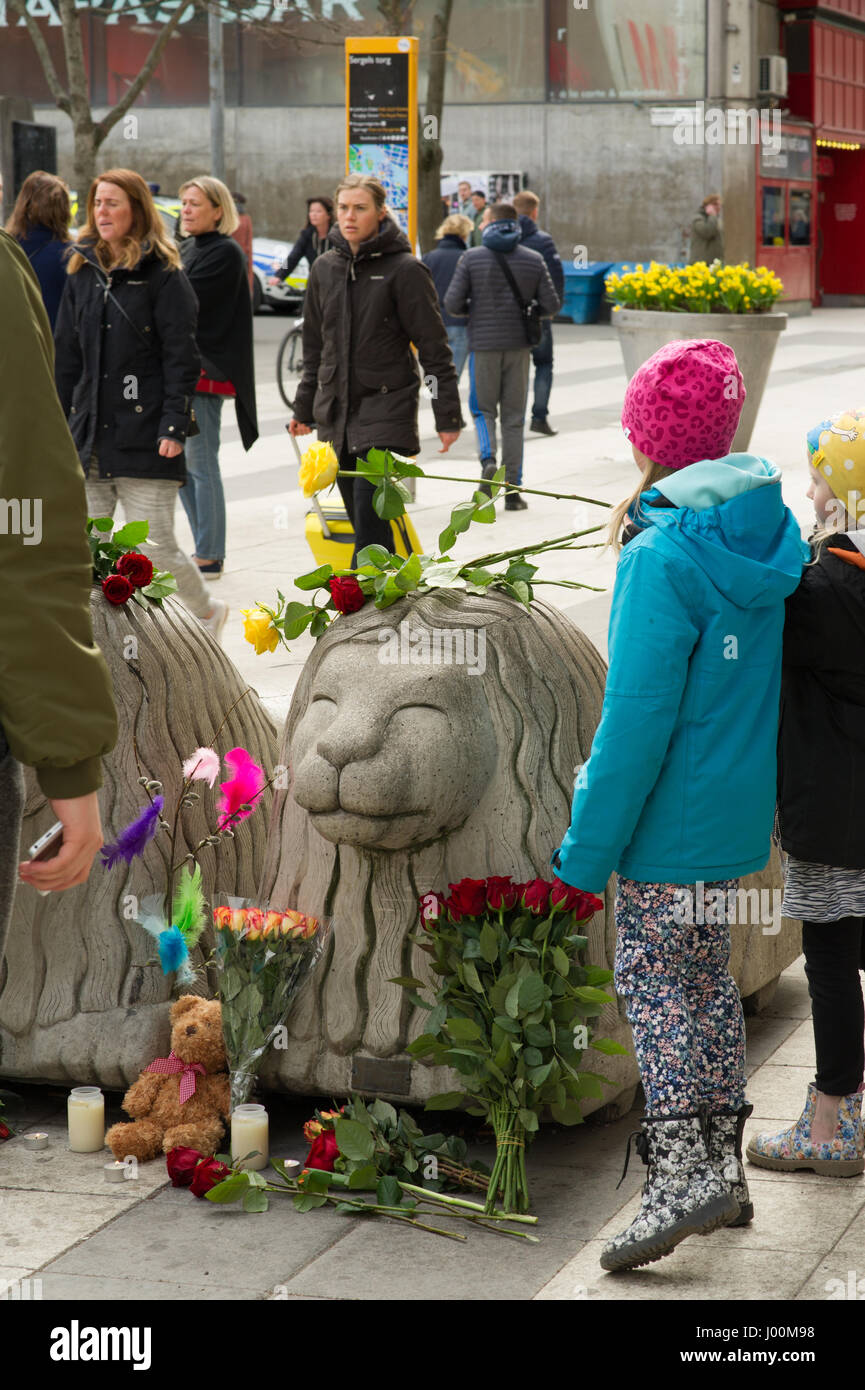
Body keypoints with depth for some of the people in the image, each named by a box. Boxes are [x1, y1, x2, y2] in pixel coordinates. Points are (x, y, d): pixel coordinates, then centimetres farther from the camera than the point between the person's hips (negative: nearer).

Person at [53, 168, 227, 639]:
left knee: (153, 547, -3)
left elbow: (181, 357, -8)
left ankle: (208, 613, 22)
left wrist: (174, 426, -15)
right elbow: (66, 353, 15)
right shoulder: (83, 270, 12)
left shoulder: (163, 273, -4)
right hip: (90, 435, 5)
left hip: (145, 434, -5)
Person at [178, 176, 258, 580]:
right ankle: (205, 550, 20)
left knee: (200, 465, -6)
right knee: (181, 464, 12)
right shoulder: (188, 249, 17)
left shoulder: (224, 254, -11)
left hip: (205, 372, -9)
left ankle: (209, 557, 1)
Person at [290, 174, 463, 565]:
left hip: (386, 408, -6)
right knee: (361, 519, 7)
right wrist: (304, 408, 21)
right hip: (335, 412, 6)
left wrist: (447, 415, -7)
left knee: (370, 521, -15)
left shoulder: (404, 269, -7)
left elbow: (434, 349, -5)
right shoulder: (324, 268, 9)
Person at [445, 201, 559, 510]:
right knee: (514, 417, 8)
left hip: (483, 345, -1)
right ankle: (513, 489, 6)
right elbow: (551, 305, 0)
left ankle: (488, 459, -15)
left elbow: (452, 304, -8)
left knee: (483, 408, 13)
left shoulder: (472, 258, -5)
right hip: (518, 345, 1)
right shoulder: (533, 260, 0)